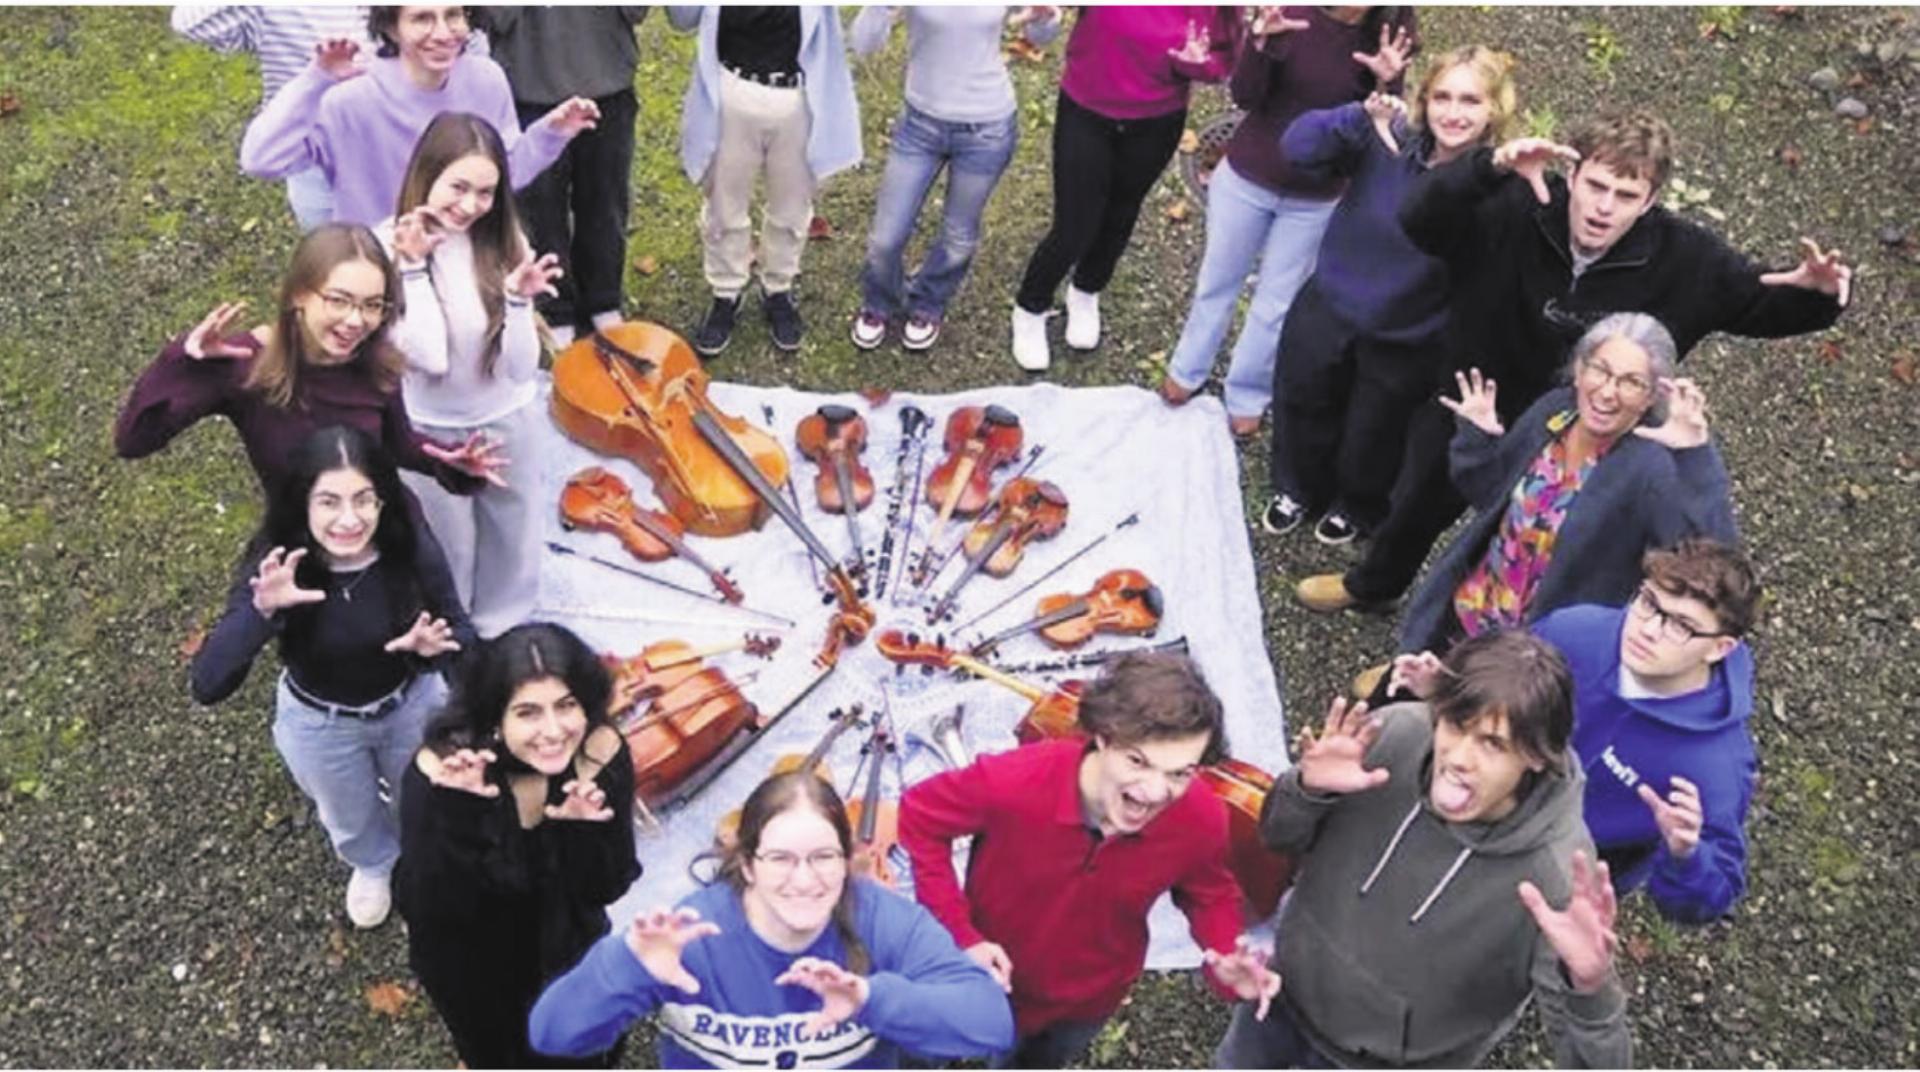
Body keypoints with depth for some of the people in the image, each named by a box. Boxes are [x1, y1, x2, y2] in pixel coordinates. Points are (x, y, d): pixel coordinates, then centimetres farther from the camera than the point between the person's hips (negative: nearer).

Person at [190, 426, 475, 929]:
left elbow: (463, 637, -17)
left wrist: (435, 648, -41)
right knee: (350, 819, 30)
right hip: (319, 725, 0)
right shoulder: (275, 566, -33)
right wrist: (260, 610, -53)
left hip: (411, 706, 1)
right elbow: (207, 685, -37)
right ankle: (375, 866, 67)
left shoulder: (411, 551, -31)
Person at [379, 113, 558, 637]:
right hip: (429, 430, -2)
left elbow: (520, 367, -15)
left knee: (512, 546, 21)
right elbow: (428, 357, -28)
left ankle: (504, 639, 46)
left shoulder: (503, 243, -14)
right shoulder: (389, 246, -19)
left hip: (507, 422, 2)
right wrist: (414, 268, -32)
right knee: (446, 554, 18)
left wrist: (518, 299, -31)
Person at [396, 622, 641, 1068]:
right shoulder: (440, 771, -35)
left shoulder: (602, 752, -28)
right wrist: (454, 814, -47)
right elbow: (421, 909, -34)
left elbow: (606, 890, -19)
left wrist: (588, 831, -39)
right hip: (466, 955, -2)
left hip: (563, 944, 2)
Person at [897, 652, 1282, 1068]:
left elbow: (1210, 895, -8)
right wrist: (959, 933, -26)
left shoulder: (1202, 821, -32)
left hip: (1091, 996, 3)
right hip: (991, 980, -3)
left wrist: (1227, 959, -28)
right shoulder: (1013, 782, -40)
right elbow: (920, 818, -21)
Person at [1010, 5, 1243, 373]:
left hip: (1156, 124, 3)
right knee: (1073, 229, 4)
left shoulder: (1216, 8, -15)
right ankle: (1030, 310, 31)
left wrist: (1197, 63, -23)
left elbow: (1223, 60, -4)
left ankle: (1085, 295, 50)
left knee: (1119, 218, 22)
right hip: (1086, 114, -3)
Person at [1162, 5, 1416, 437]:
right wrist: (1261, 41, -35)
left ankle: (1247, 396, 36)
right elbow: (1245, 96, -18)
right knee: (1218, 281, 20)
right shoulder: (1292, 13, -18)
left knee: (1276, 303, 15)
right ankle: (1187, 371, 42)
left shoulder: (1389, 37, -14)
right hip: (1245, 178, 0)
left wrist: (1385, 85, -30)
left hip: (1314, 201, 1)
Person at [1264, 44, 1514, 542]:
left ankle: (1357, 505, 58)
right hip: (1326, 314, 2)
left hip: (1406, 347, -2)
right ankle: (1298, 490, 58)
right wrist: (1361, 117, -40)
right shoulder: (1386, 139, -18)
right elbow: (1298, 146, -26)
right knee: (1303, 409, 26)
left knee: (1372, 439, 24)